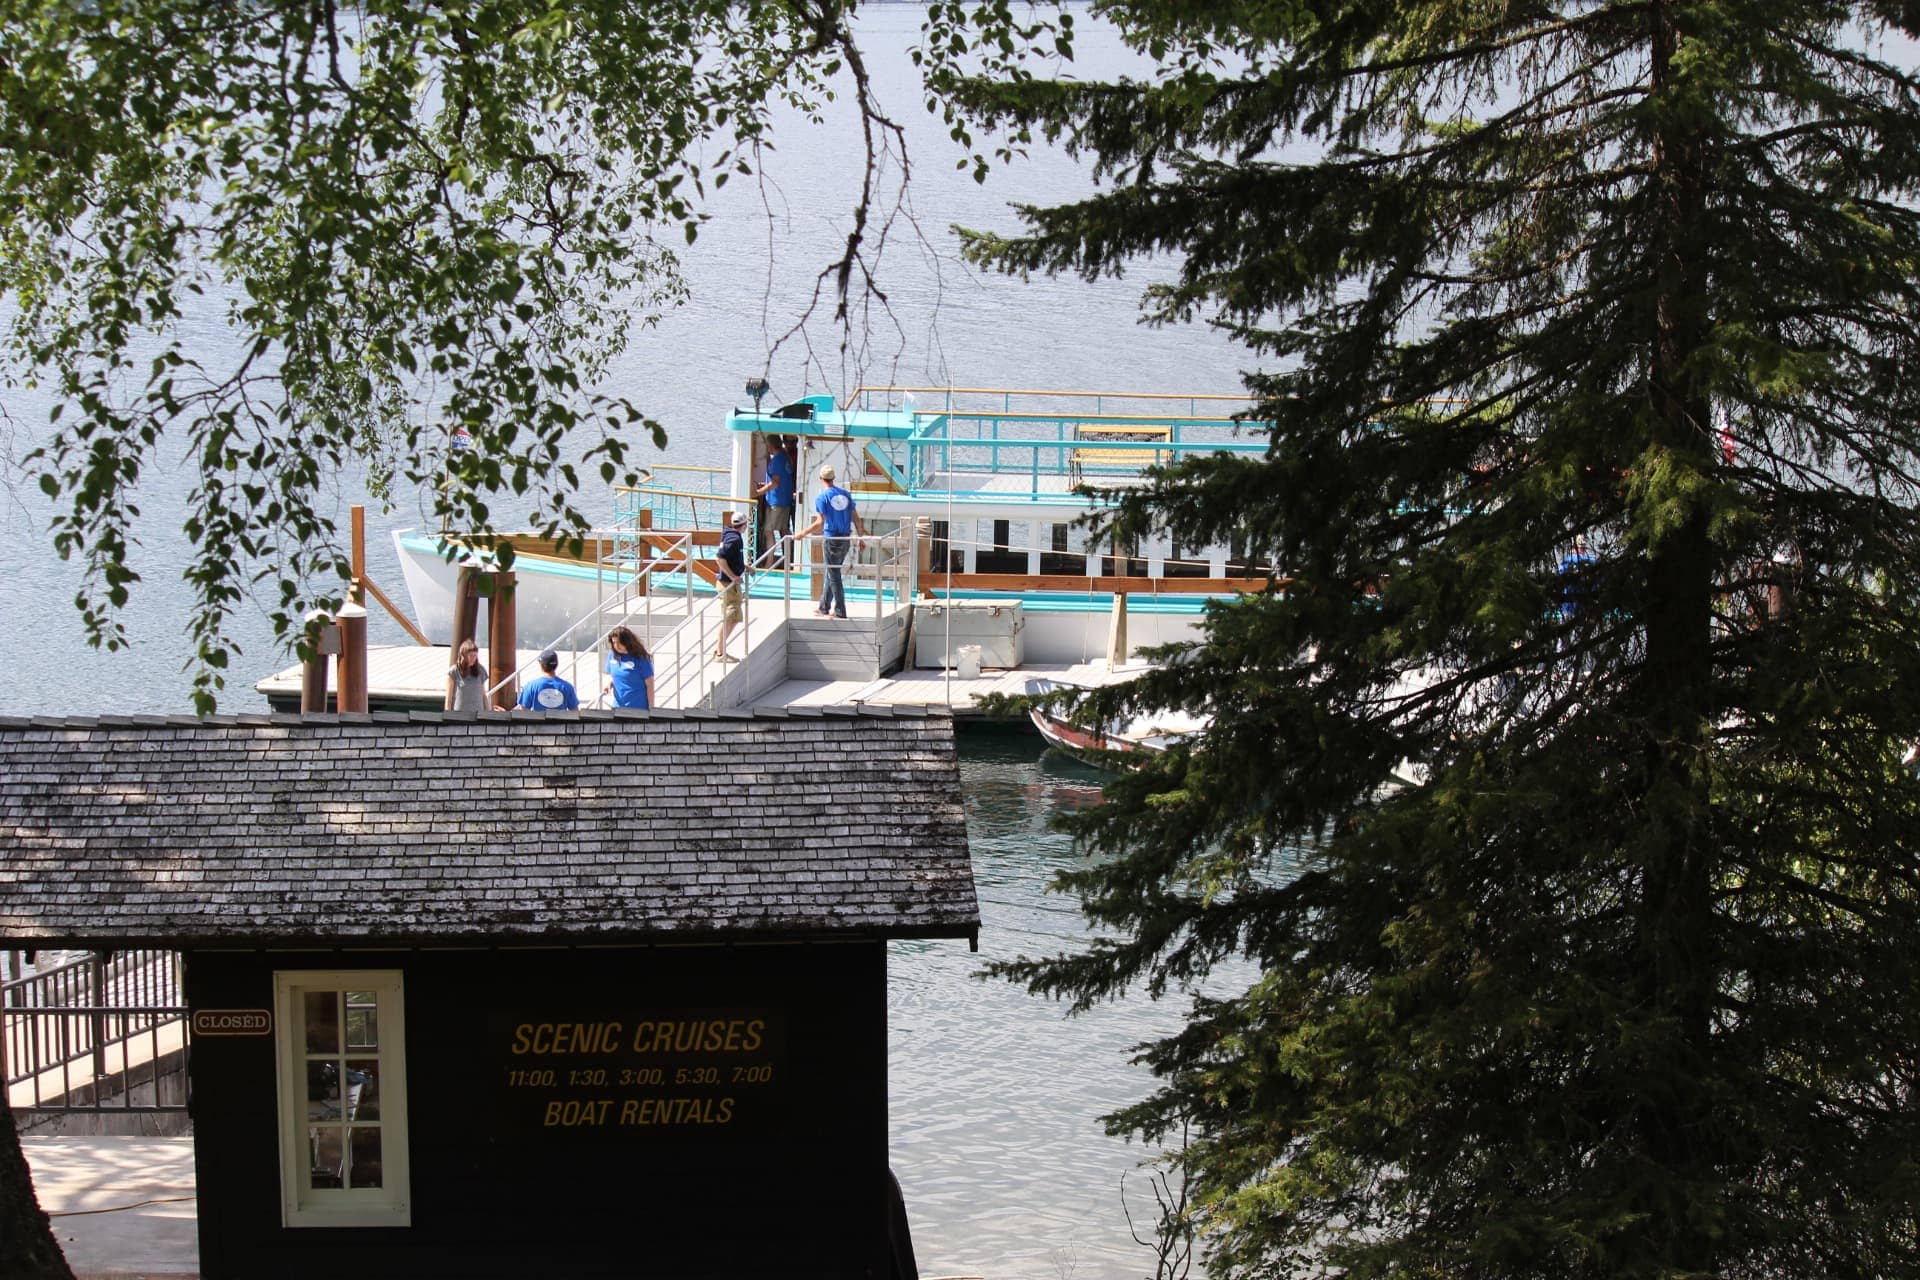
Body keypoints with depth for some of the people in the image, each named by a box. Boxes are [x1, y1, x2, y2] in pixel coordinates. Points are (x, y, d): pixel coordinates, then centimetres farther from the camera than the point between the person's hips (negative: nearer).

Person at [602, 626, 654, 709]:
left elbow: (649, 685, -9)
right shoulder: (612, 655, 3)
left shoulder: (640, 658, -12)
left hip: (638, 708, -5)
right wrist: (609, 684, -4)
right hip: (618, 706, 5)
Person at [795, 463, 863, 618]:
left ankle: (840, 612, 2)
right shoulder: (845, 494, 7)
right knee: (832, 573, 17)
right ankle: (824, 608, 25)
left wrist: (803, 533, -9)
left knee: (834, 576, 1)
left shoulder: (822, 497, -10)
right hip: (846, 538, 6)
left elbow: (819, 523, -17)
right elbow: (856, 518, 8)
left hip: (832, 539, -6)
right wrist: (861, 536, 16)